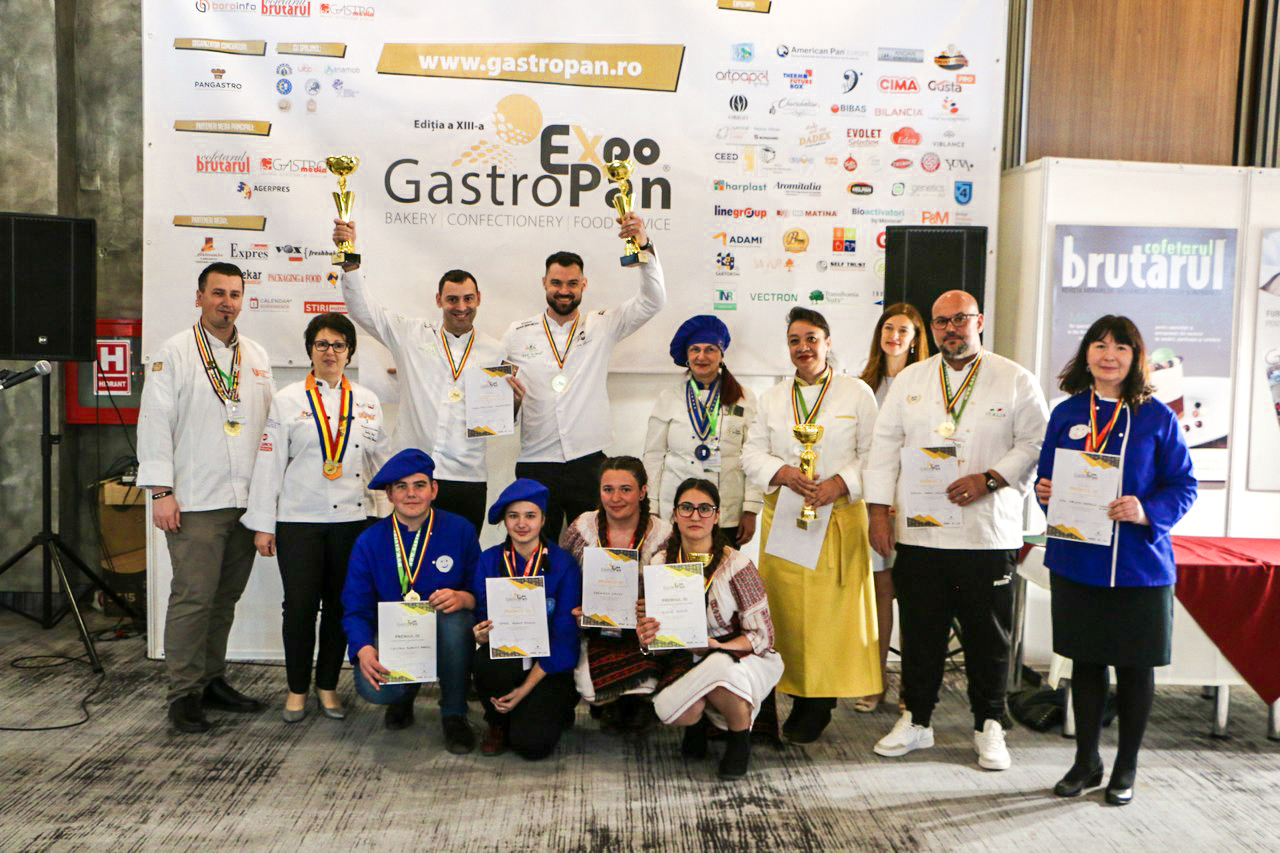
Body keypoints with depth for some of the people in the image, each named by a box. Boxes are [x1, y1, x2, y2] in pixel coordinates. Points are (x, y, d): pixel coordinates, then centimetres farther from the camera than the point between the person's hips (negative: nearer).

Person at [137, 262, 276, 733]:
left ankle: (213, 680, 24)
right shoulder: (174, 353, -1)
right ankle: (184, 694, 7)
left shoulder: (257, 357, 14)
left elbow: (271, 423, 16)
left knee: (226, 596, 12)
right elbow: (155, 423, -5)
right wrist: (161, 490, -12)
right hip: (195, 501, -5)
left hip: (247, 500, 5)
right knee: (193, 597, -5)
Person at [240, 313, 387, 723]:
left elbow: (382, 461, 12)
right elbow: (269, 463, 0)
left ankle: (328, 685, 22)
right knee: (300, 606, -1)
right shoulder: (287, 400, 3)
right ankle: (297, 689, 17)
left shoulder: (367, 401, 10)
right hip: (298, 520, -2)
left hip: (351, 519, 2)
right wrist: (262, 524, -3)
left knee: (340, 605, 6)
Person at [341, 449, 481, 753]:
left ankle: (454, 715, -12)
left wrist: (463, 598, -30)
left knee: (453, 617, -35)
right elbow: (355, 609, -4)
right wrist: (364, 649, -25)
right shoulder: (369, 542, -2)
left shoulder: (460, 531, -5)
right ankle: (405, 694, 15)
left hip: (446, 636, 0)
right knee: (371, 688, -29)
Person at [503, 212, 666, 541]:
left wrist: (645, 246, -16)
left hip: (589, 463, 0)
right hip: (535, 466, 0)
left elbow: (653, 301, -4)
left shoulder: (602, 326, 5)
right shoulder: (518, 334, 7)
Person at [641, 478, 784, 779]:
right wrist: (646, 637, -21)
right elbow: (657, 631, 4)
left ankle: (740, 738, -4)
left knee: (719, 667, -37)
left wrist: (716, 646, -27)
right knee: (669, 709, -29)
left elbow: (762, 637, -11)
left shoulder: (737, 565, -14)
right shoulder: (661, 564, -3)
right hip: (687, 663, 3)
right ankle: (699, 720, 12)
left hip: (745, 660, -2)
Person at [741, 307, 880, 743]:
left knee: (830, 608, -3)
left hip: (839, 514, -3)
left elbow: (873, 453, 2)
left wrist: (841, 482, -14)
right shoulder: (773, 397, 14)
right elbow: (752, 452, 10)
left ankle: (821, 702, 7)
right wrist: (782, 472, -9)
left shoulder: (857, 392, 5)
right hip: (783, 513, 3)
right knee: (787, 606, 1)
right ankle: (799, 694, 12)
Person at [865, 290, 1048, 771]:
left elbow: (1035, 443, -1)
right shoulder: (910, 379, 11)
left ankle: (989, 727, 24)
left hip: (989, 533, -2)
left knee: (988, 635, 7)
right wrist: (879, 511, 1)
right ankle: (916, 720, 25)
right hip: (919, 532, 2)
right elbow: (886, 445, 8)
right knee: (920, 630, 9)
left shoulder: (1015, 381, 3)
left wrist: (989, 479, -15)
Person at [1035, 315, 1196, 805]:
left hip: (1138, 564, -2)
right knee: (1085, 662, 12)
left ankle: (1126, 768, 27)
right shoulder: (1066, 414, 5)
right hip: (1076, 562, 2)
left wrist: (1148, 512, -21)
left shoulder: (1157, 417, -3)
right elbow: (1047, 477, 13)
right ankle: (1086, 761, 28)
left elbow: (1184, 486, -3)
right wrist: (1045, 494, -9)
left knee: (1135, 667, 9)